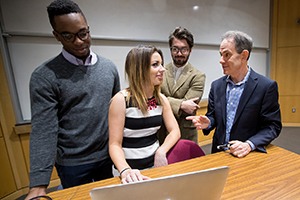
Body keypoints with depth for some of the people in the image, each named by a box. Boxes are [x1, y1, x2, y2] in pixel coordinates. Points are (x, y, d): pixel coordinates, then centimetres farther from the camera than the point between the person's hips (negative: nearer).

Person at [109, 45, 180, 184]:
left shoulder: (161, 99, 1)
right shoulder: (121, 100, -15)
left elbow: (175, 131, -1)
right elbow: (114, 144, -13)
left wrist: (161, 151, -16)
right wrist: (125, 171, -28)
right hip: (131, 169, -3)